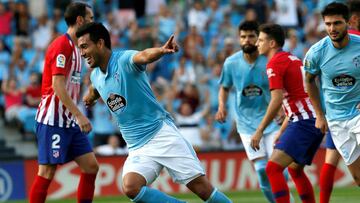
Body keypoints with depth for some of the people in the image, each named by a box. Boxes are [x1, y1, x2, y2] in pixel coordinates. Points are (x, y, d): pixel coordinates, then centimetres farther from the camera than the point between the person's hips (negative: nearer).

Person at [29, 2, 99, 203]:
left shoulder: (75, 47, 16)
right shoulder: (62, 45, -13)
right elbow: (57, 86, -20)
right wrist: (79, 115, -24)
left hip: (70, 121, 9)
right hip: (53, 120, -9)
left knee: (91, 166, 4)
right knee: (47, 172, -8)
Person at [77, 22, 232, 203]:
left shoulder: (124, 59, -12)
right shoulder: (95, 76, 9)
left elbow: (144, 56, -39)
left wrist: (161, 50, -57)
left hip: (161, 133, -6)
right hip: (138, 149, 6)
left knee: (201, 186, -12)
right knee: (130, 187, -23)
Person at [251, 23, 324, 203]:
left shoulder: (275, 62, -7)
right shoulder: (293, 59, 21)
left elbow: (277, 101, -17)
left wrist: (260, 130, -13)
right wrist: (281, 131, 29)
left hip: (303, 122, -10)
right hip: (316, 120, 10)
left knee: (273, 168, -15)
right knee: (295, 168, 24)